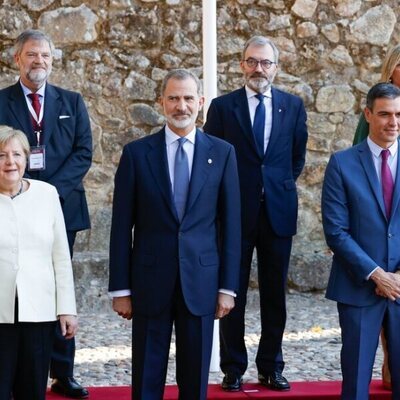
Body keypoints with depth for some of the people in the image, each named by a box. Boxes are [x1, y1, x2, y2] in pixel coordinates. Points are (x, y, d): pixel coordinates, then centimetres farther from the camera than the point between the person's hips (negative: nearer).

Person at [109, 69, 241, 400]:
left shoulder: (222, 153, 3)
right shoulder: (137, 153, 1)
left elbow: (230, 224, 4)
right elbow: (122, 226, 1)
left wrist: (228, 286, 0)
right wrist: (120, 289, -2)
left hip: (200, 282, 1)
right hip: (150, 282, 0)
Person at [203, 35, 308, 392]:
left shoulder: (293, 106, 6)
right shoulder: (223, 106, 0)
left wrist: (281, 186, 13)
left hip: (278, 211, 2)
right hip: (236, 212, -2)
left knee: (275, 294, 7)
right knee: (233, 294, 3)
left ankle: (271, 366, 17)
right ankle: (233, 369, 12)